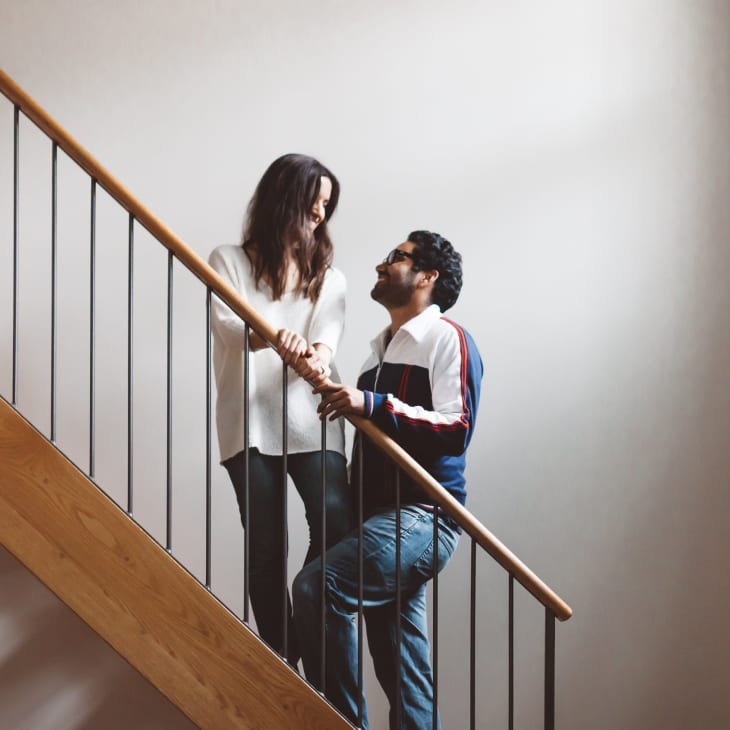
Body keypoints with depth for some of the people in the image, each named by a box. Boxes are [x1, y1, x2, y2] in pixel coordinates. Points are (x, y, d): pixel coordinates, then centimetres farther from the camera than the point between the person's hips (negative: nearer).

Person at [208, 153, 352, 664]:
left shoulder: (327, 275, 17)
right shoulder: (230, 261, 8)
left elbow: (328, 334, -1)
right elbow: (227, 326, -9)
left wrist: (317, 356, -27)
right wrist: (273, 337, -33)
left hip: (310, 421, 2)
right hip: (250, 423, -1)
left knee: (336, 523, -18)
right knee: (266, 548, 0)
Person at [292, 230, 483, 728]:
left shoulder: (447, 338, -3)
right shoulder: (381, 348, 23)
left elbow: (456, 428, -17)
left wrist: (374, 406, -23)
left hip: (421, 515, -8)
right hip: (379, 517, 8)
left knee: (318, 588, -25)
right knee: (403, 673, 9)